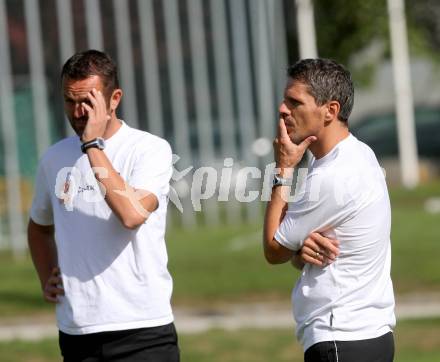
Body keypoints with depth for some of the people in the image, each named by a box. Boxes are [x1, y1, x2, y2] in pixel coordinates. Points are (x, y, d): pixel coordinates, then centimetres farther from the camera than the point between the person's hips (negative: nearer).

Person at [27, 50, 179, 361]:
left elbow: (132, 214, -23)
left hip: (143, 331, -4)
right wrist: (47, 281, 11)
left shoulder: (151, 149, -5)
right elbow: (40, 227, 28)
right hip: (76, 333, 5)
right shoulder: (55, 158, 10)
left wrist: (93, 145, -17)